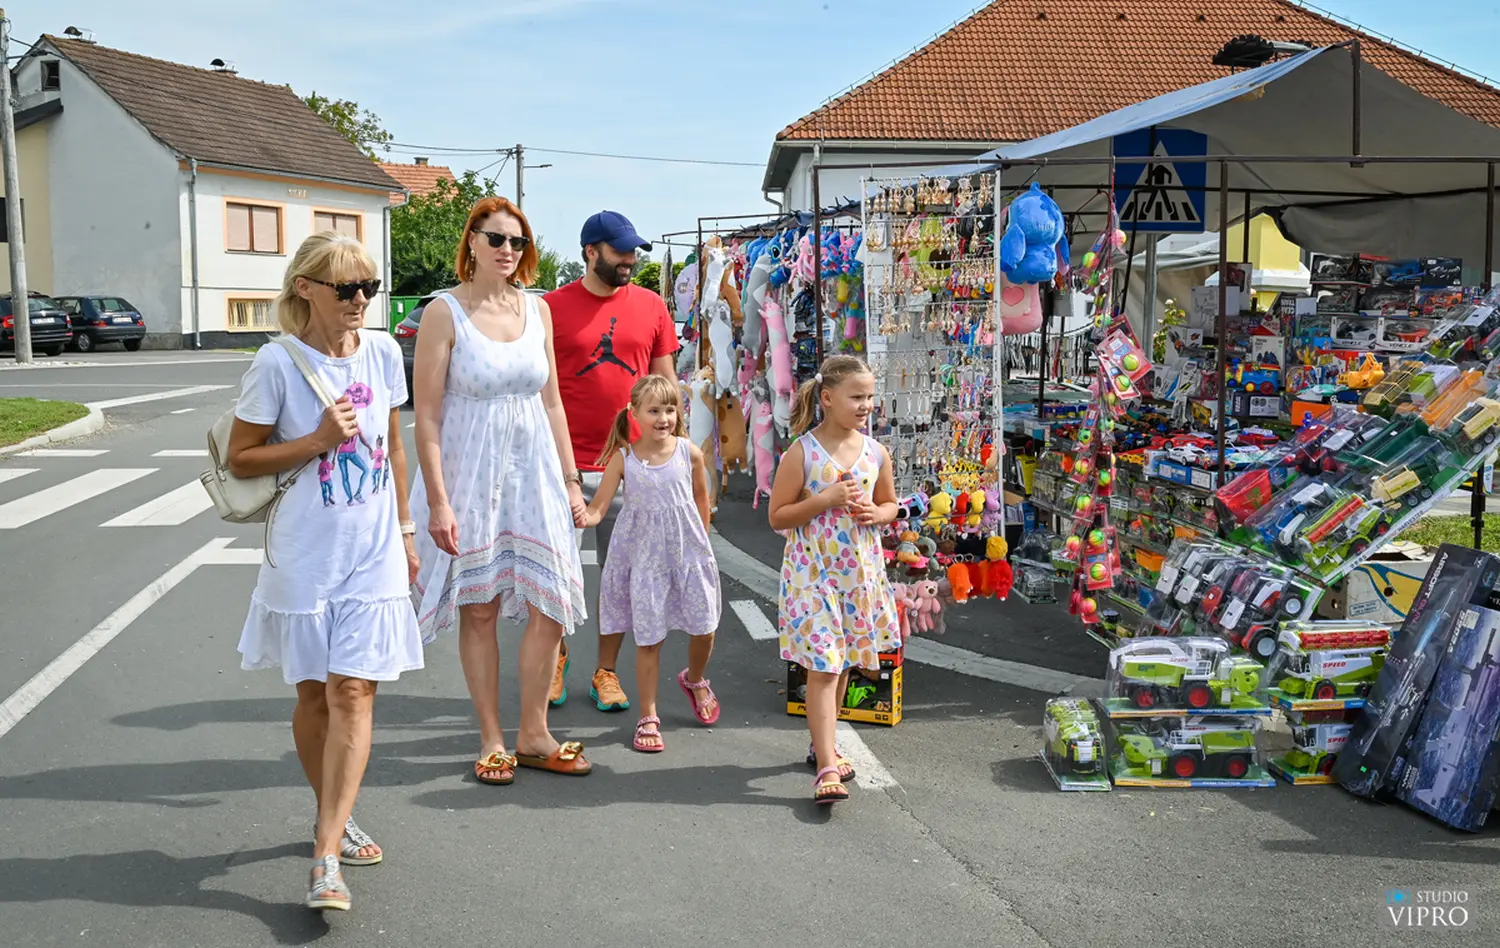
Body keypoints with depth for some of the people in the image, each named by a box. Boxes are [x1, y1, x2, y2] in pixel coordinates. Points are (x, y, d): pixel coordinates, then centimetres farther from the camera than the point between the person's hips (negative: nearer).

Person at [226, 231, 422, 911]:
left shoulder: (383, 352, 1)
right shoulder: (278, 363, -10)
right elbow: (240, 459, -3)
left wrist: (405, 530, 15)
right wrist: (317, 440, -17)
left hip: (373, 553, 2)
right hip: (305, 556, -2)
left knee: (353, 693, -5)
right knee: (315, 695, 11)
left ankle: (326, 855, -3)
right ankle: (336, 818, 32)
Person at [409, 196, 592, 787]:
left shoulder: (536, 310, 8)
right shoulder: (445, 312, -6)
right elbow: (426, 416, -9)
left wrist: (570, 482, 11)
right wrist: (437, 501, -13)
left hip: (534, 472, 5)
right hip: (469, 473, -4)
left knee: (550, 606, 3)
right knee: (479, 609, 5)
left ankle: (533, 735, 18)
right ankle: (491, 740, 19)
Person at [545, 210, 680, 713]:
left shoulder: (652, 307, 7)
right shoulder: (553, 307, -1)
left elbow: (665, 379, 12)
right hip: (567, 464, -2)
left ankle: (606, 671, 21)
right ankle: (555, 659, 27)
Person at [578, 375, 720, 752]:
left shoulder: (690, 453, -5)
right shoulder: (623, 458, -9)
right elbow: (598, 507, -10)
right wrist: (582, 517, -32)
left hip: (688, 554, 2)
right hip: (644, 558, -2)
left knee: (704, 629, 9)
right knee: (648, 639, 3)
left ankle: (694, 680, 43)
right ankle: (648, 717, 16)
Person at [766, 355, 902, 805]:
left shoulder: (876, 453, 3)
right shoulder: (802, 453, -11)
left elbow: (890, 502, 17)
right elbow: (777, 516, -9)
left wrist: (876, 513, -6)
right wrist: (825, 500, -20)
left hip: (861, 570, 5)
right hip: (814, 572, -5)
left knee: (843, 664, 16)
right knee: (823, 666, -9)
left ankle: (824, 742, 34)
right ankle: (827, 768, -9)